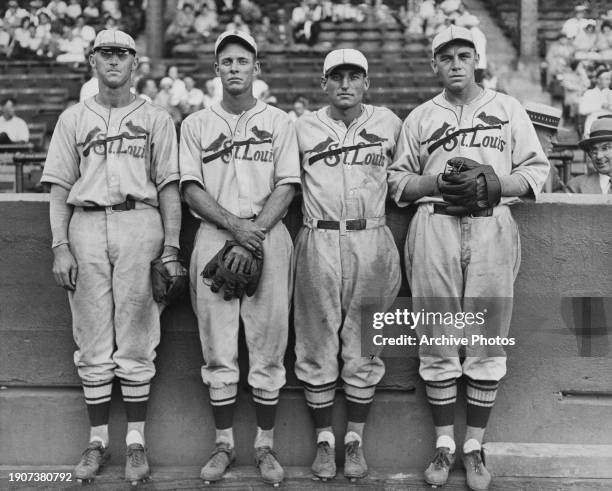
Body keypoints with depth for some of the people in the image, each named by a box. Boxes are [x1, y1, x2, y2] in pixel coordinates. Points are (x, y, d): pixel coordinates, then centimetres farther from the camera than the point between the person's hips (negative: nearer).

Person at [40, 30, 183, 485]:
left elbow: (169, 187, 6)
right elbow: (59, 189, 9)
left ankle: (137, 442, 8)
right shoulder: (73, 118, 14)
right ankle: (97, 442, 12)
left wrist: (171, 249, -3)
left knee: (136, 341, -1)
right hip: (86, 225, 2)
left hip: (140, 225, -1)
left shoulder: (156, 118, 10)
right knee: (92, 342, 3)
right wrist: (60, 247, -2)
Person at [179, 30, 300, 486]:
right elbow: (191, 188, 3)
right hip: (214, 237, 1)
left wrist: (253, 235, -13)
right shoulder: (196, 124, 12)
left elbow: (286, 187, 1)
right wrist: (235, 226, -11)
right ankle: (224, 444, 12)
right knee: (218, 350, 2)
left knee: (268, 347, -1)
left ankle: (265, 445, 9)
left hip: (268, 237, -1)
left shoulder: (280, 122, 10)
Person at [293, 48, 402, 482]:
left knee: (362, 346, 4)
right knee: (318, 344, 3)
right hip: (319, 241, 0)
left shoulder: (388, 124, 9)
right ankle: (324, 440, 14)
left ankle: (355, 440, 15)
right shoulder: (304, 128, 6)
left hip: (370, 241, 0)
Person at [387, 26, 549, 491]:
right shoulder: (419, 117, 15)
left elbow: (536, 169, 8)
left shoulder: (508, 108, 13)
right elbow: (398, 180, 12)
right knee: (438, 343, 1)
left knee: (487, 344, 0)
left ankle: (475, 447, 9)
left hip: (492, 228, 0)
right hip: (435, 229, 1)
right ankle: (445, 444, 12)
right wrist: (437, 181, -7)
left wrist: (492, 183, -9)